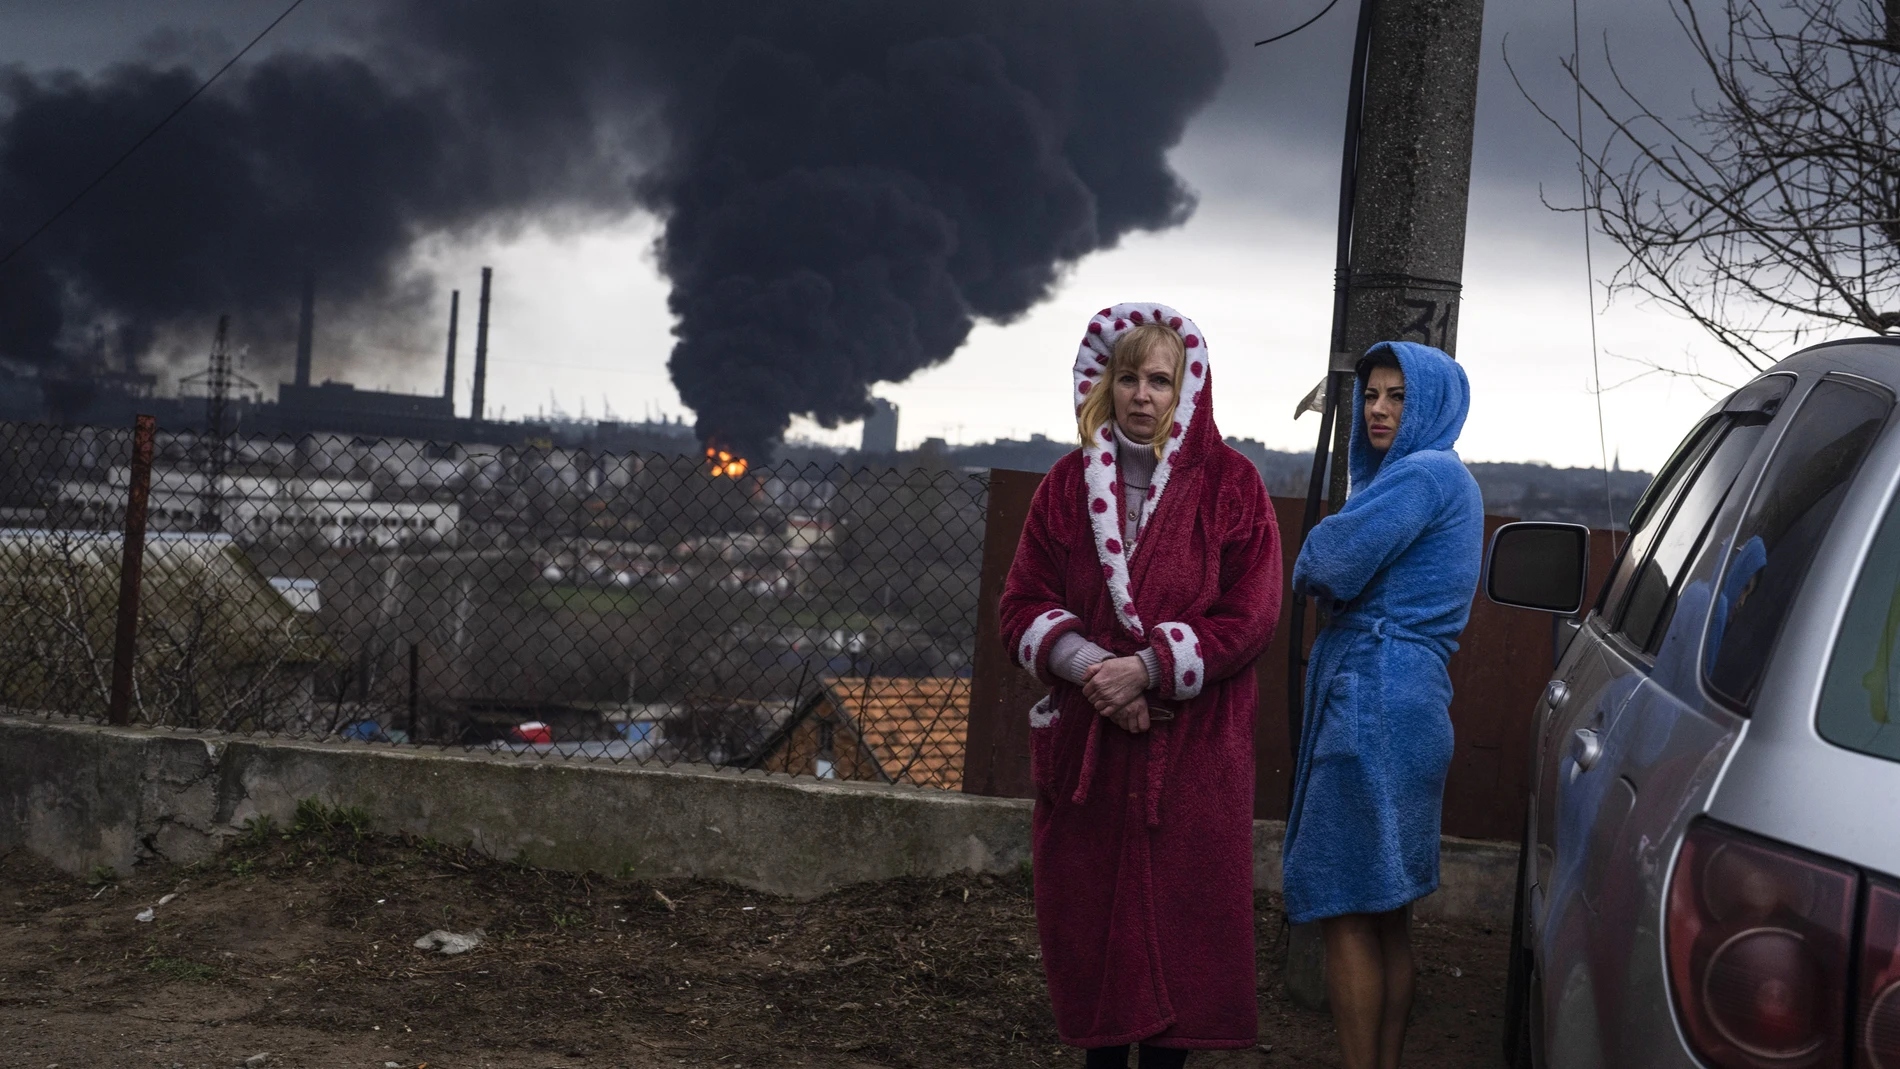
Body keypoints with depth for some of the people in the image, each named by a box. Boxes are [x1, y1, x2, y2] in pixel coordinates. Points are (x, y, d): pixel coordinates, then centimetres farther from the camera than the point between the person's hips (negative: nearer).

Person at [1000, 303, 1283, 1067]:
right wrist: (1086, 665, -15)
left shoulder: (1230, 486, -2)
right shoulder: (1068, 483, 7)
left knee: (1178, 914, -2)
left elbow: (1250, 618, -7)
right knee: (1088, 916, 5)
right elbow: (1023, 605, 4)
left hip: (1190, 749, -3)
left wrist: (1147, 669, -17)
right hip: (1083, 742, 3)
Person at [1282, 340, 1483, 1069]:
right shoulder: (1443, 480, 20)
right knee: (1387, 912, 13)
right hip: (1405, 701, 10)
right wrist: (1330, 573, 3)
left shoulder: (1425, 474, -12)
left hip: (1376, 702, -10)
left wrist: (1309, 566, 6)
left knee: (1347, 908, -6)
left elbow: (1329, 567, -15)